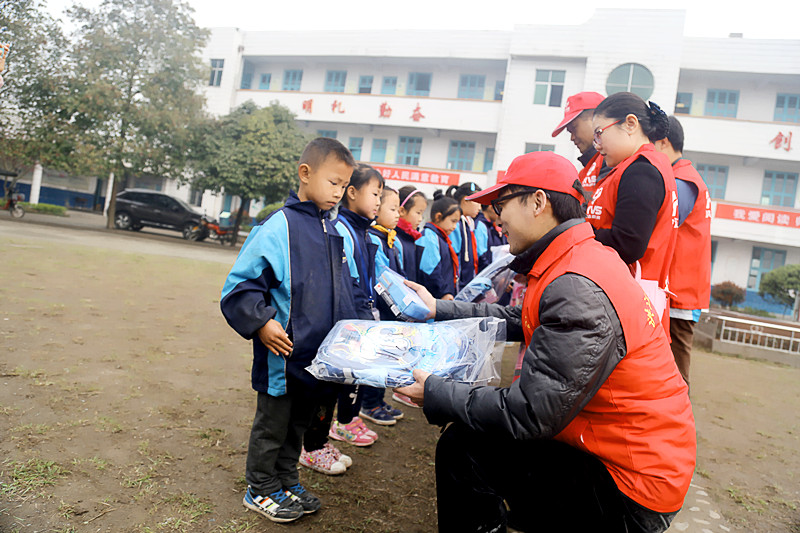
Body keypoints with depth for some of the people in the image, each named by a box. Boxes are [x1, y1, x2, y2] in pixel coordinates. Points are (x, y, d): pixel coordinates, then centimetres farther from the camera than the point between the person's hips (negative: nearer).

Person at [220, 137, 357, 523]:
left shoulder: (335, 232, 5)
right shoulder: (278, 227, -16)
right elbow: (240, 285, -14)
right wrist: (262, 322, -25)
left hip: (320, 357, 7)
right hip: (283, 354, -6)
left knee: (298, 422, 22)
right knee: (272, 424, 12)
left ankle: (286, 481, 41)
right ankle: (261, 489, 33)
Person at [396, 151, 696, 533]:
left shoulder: (576, 290, -28)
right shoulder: (582, 259, 5)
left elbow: (530, 414, -28)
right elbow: (518, 320, 16)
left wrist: (435, 394, -14)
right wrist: (439, 310, 17)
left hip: (630, 491, -10)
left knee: (462, 447, -14)